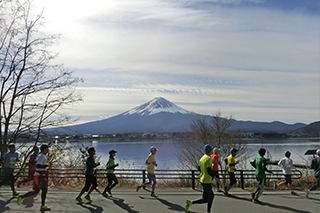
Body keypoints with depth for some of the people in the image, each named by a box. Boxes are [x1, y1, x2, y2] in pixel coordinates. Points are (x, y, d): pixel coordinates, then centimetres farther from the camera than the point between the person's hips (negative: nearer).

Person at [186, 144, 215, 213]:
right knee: (206, 199, -1)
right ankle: (191, 202, -8)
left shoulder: (202, 158, 8)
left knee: (211, 196, 18)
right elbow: (209, 170, -25)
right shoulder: (208, 159, -18)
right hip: (207, 182, -9)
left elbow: (199, 168, 15)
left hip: (202, 180, 9)